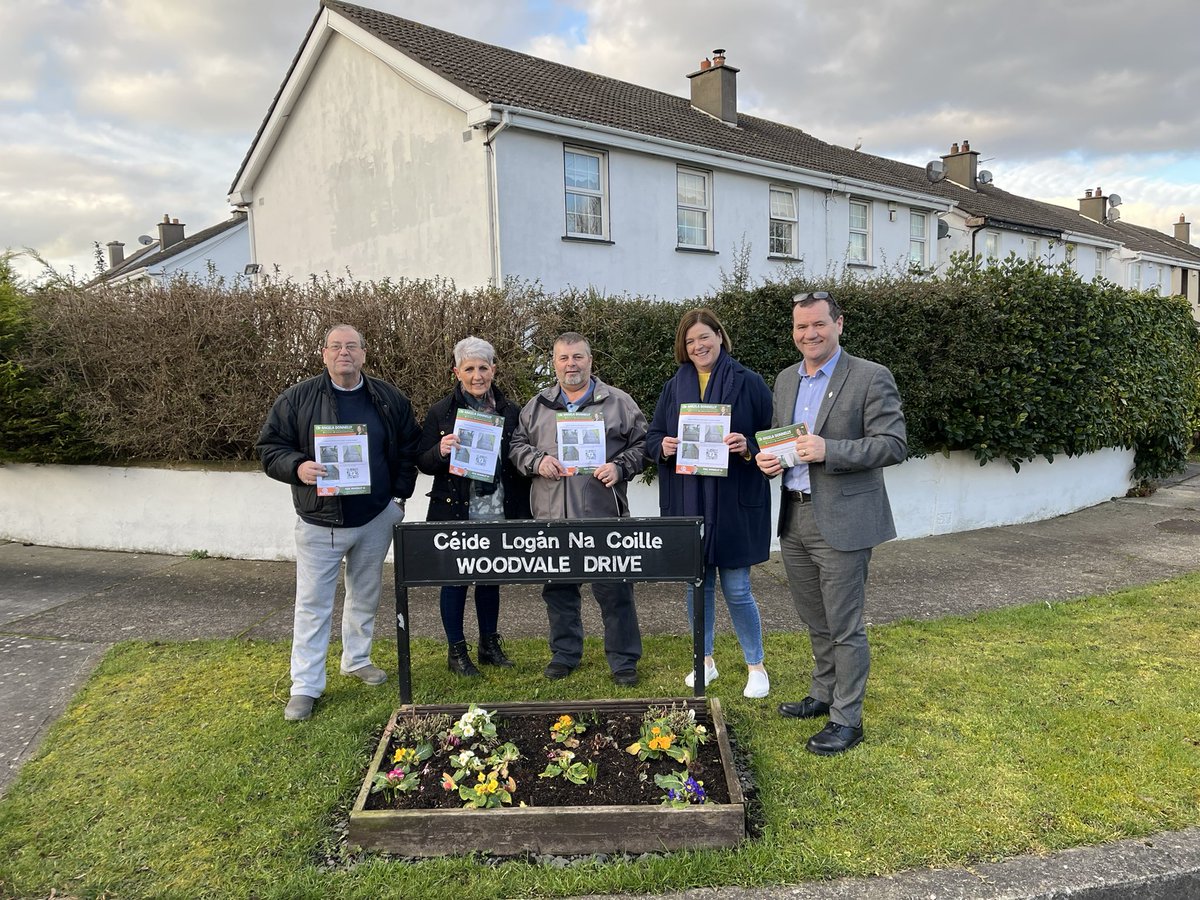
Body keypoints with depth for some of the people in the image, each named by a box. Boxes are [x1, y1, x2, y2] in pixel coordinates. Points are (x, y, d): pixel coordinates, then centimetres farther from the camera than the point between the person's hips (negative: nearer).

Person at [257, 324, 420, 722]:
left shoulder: (389, 400, 3)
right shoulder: (296, 399, -4)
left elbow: (409, 449, 10)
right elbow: (270, 449, -3)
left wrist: (400, 495, 3)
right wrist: (297, 468, -23)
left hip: (377, 518, 3)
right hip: (319, 521, -2)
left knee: (366, 595, 17)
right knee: (313, 604, 2)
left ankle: (357, 659, 36)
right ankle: (304, 686, 12)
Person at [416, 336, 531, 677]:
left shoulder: (511, 411, 5)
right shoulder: (440, 412, -1)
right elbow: (423, 462, 0)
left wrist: (523, 513, 3)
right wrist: (440, 451, -23)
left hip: (498, 512, 2)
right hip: (455, 513, -2)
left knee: (491, 578, 14)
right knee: (455, 579, 6)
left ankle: (489, 644, 30)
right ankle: (456, 651, 21)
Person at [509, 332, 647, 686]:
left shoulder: (618, 402, 5)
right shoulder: (537, 406, 12)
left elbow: (642, 444, 6)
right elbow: (516, 446, 14)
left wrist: (620, 467, -10)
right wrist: (536, 461, -5)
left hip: (604, 514, -3)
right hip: (551, 515, 3)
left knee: (614, 589, 2)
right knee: (558, 589, 13)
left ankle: (623, 660, 16)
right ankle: (565, 653, 30)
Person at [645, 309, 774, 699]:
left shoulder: (748, 383, -2)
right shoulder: (675, 386, 8)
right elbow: (651, 438, 11)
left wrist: (747, 447, -20)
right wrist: (663, 446, -10)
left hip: (734, 502, -4)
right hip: (687, 502, 4)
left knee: (736, 588, 0)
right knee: (696, 583, 12)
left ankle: (756, 666, 19)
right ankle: (705, 660, 29)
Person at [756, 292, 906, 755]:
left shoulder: (871, 378, -9)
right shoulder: (786, 380, 11)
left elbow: (894, 445, -14)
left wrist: (828, 450, -24)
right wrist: (769, 459, -2)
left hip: (841, 520, -6)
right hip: (794, 519, 7)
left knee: (844, 626, 2)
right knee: (816, 622, 20)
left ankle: (847, 718, 16)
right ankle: (823, 695, 37)